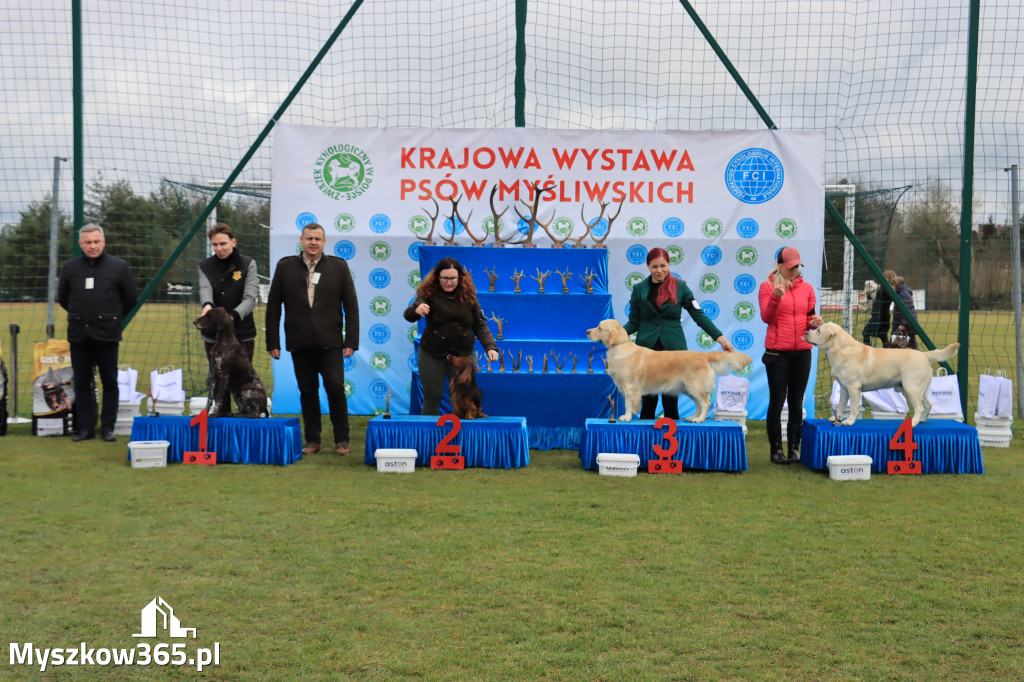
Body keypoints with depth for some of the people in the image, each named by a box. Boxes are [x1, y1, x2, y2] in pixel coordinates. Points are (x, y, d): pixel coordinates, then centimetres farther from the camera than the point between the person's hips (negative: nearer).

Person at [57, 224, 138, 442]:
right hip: (78, 334, 3)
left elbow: (131, 299, 8)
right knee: (82, 383, 7)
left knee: (109, 382, 1)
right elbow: (62, 298, 20)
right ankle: (85, 428, 14)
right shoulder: (70, 267, 7)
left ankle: (108, 427, 9)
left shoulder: (119, 267, 0)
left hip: (107, 334, -2)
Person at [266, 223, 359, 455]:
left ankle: (342, 440, 6)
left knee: (335, 389, -6)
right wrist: (272, 342, 3)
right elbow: (273, 307, 8)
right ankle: (312, 440, 16)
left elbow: (351, 306, 5)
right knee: (307, 392, 6)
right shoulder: (285, 266, 8)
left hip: (330, 342, -1)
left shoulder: (339, 266, 6)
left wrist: (351, 341, -3)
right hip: (299, 343, 1)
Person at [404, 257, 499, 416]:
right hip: (432, 355, -1)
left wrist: (490, 346, -10)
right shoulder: (429, 294, -6)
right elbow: (408, 316, -17)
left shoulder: (468, 295, 1)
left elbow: (480, 324, 4)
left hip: (462, 354, 1)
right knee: (432, 397, 6)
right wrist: (416, 309, -41)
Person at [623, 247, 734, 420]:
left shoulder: (680, 287, 2)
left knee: (671, 400, 1)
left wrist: (720, 337, -6)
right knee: (648, 399, 1)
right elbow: (634, 322, 8)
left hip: (673, 348, -1)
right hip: (647, 348, 1)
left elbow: (698, 314, 2)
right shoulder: (639, 289, 6)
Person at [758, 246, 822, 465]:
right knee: (777, 400, -1)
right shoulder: (767, 286, 0)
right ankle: (776, 449, 5)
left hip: (802, 351, 4)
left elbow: (810, 316, 17)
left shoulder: (806, 288, 11)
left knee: (796, 401, 7)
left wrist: (814, 322, -5)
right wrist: (775, 298, -24)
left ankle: (794, 448, 14)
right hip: (777, 352, -4)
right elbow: (766, 317, -9)